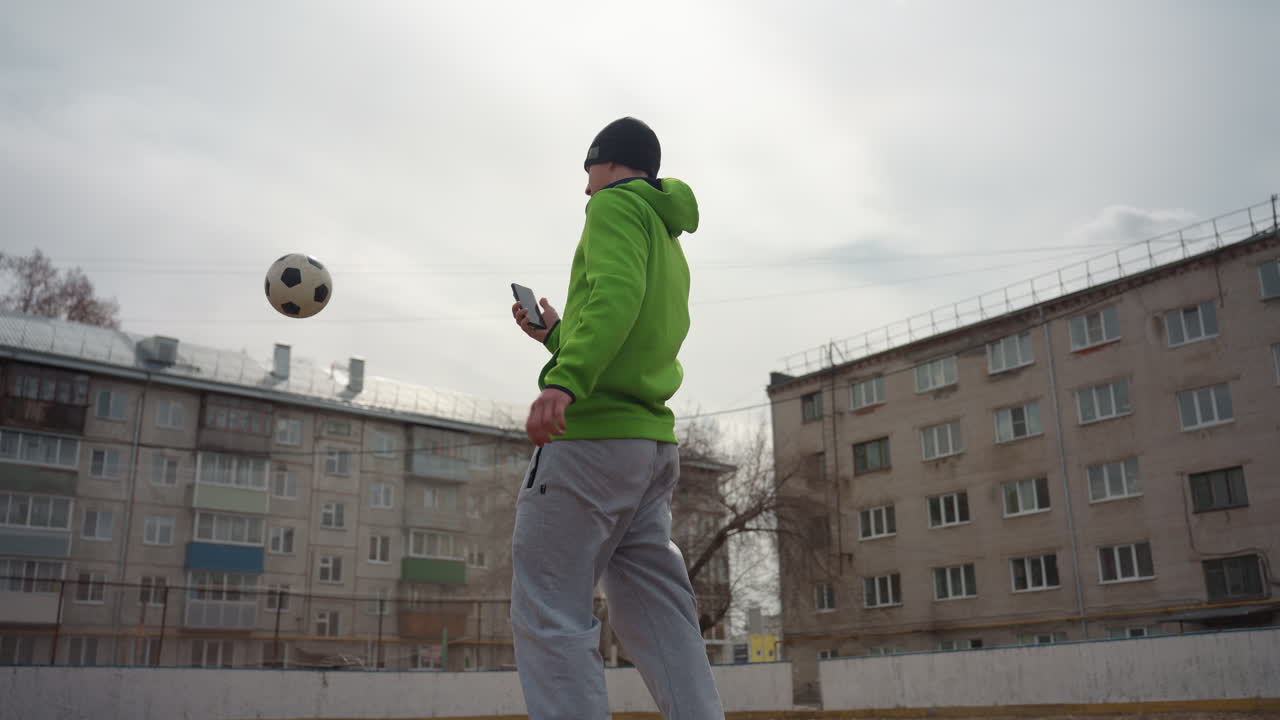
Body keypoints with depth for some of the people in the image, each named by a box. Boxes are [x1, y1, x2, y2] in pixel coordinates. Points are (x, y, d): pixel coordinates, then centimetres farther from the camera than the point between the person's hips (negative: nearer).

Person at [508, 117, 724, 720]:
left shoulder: (617, 203, 1)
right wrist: (555, 335, 39)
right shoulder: (671, 243, 27)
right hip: (653, 443, 9)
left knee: (549, 618, -8)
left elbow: (616, 292, -19)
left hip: (592, 431, -9)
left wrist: (563, 381, -31)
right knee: (656, 621, 8)